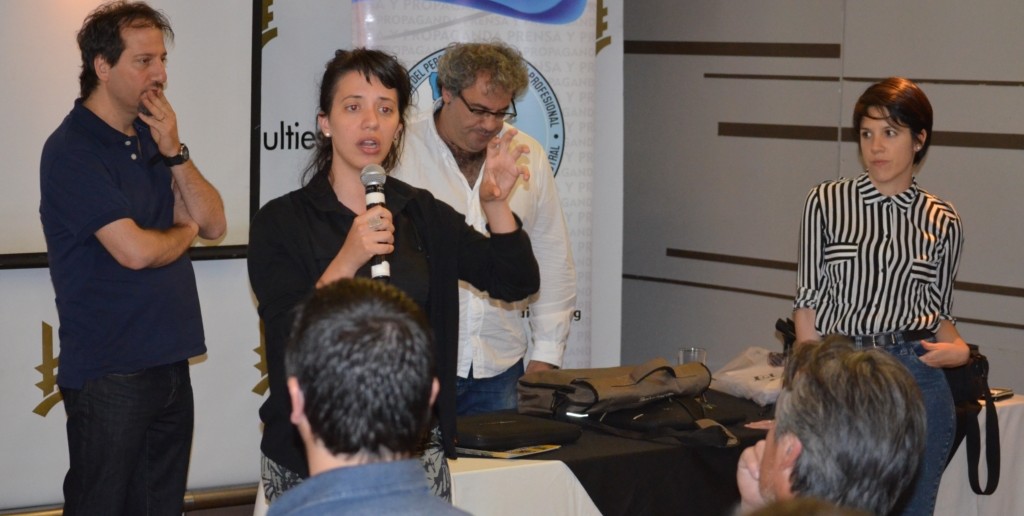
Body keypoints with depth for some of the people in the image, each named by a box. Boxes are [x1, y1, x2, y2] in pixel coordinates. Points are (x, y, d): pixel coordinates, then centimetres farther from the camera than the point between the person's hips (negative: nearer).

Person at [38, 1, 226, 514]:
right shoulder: (72, 150, -13)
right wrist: (185, 232, 0)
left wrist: (173, 152, -7)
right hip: (109, 372, -8)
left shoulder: (150, 140, 13)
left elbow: (214, 223, 7)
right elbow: (135, 250, -21)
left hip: (169, 365, 8)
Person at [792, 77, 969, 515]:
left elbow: (939, 309, 15)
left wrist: (957, 348, -6)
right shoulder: (826, 202, 2)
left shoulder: (942, 221, 7)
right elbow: (809, 302, 4)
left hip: (917, 381, 1)